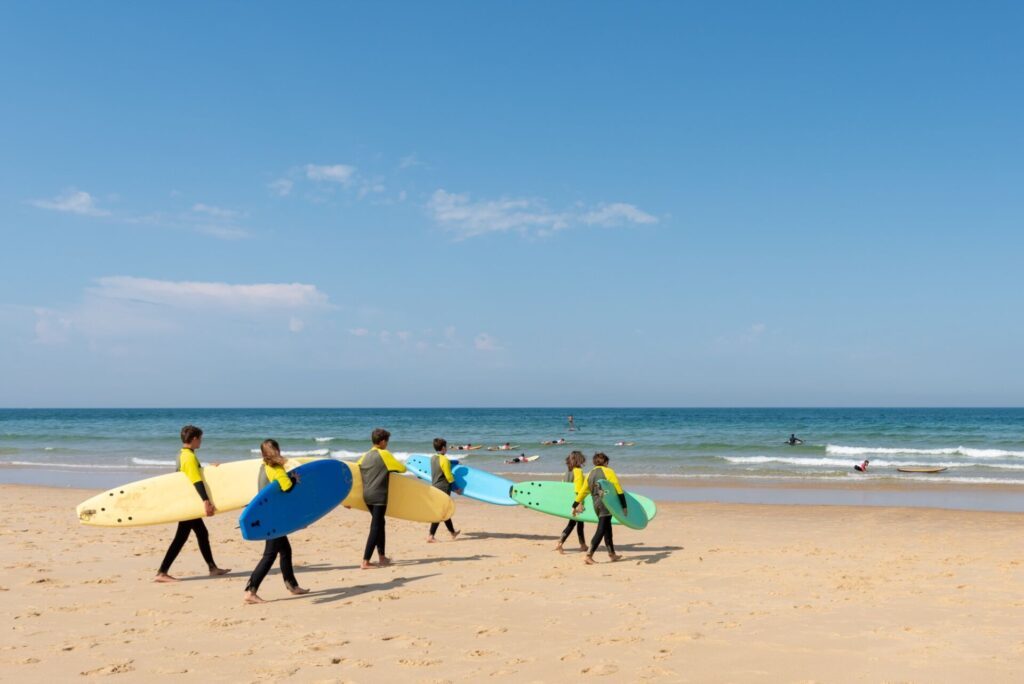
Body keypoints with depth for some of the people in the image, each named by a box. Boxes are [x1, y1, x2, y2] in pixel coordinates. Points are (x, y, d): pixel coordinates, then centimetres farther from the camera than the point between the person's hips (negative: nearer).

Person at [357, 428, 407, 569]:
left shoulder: (365, 456, 12)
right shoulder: (384, 454, -5)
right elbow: (402, 468, -2)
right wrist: (402, 466, 24)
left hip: (367, 495, 7)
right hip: (379, 495, -7)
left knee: (379, 523, 20)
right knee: (375, 527, -7)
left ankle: (382, 557, 27)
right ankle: (365, 562, -13)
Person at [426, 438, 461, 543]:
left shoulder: (433, 458, 6)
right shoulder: (444, 460, -18)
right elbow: (449, 477, -16)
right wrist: (456, 488, -3)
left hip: (435, 487, 9)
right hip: (444, 488, -8)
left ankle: (452, 532, 32)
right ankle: (430, 536, -8)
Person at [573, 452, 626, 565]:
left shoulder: (590, 474, 12)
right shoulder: (608, 472, -3)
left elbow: (582, 491, 15)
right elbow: (619, 489, -6)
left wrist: (575, 506, 22)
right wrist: (624, 506, -3)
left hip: (596, 505, 6)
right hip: (606, 504, -6)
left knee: (607, 528, 19)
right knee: (601, 530, -6)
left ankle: (612, 554, 26)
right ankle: (589, 555, -13)